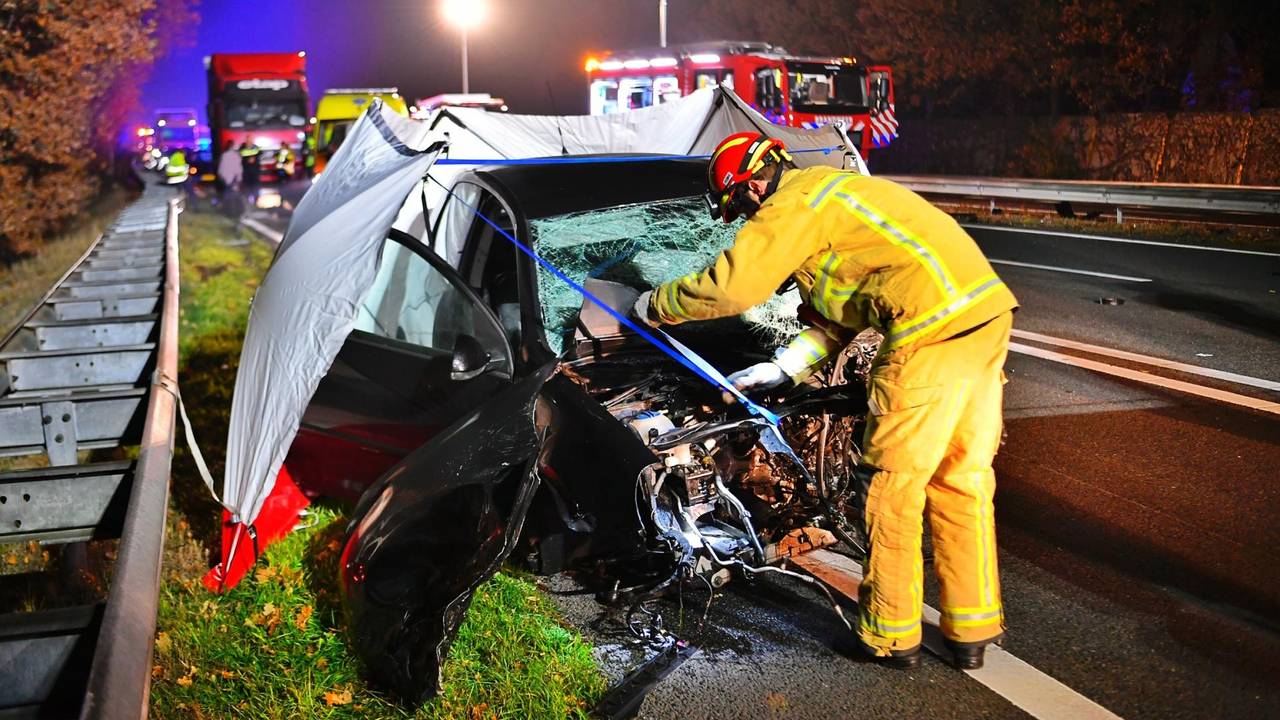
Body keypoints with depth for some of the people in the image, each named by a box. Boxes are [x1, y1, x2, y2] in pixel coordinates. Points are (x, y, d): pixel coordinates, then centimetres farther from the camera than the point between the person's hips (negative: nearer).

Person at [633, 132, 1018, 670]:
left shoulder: (793, 204, -3)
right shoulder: (834, 192, 28)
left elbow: (728, 287, -6)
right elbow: (837, 317, 29)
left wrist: (656, 305, 10)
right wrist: (782, 369, 25)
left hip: (932, 331, -10)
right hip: (986, 311, 10)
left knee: (891, 485, 3)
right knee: (961, 479, 16)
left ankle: (891, 637, 16)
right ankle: (972, 633, 25)